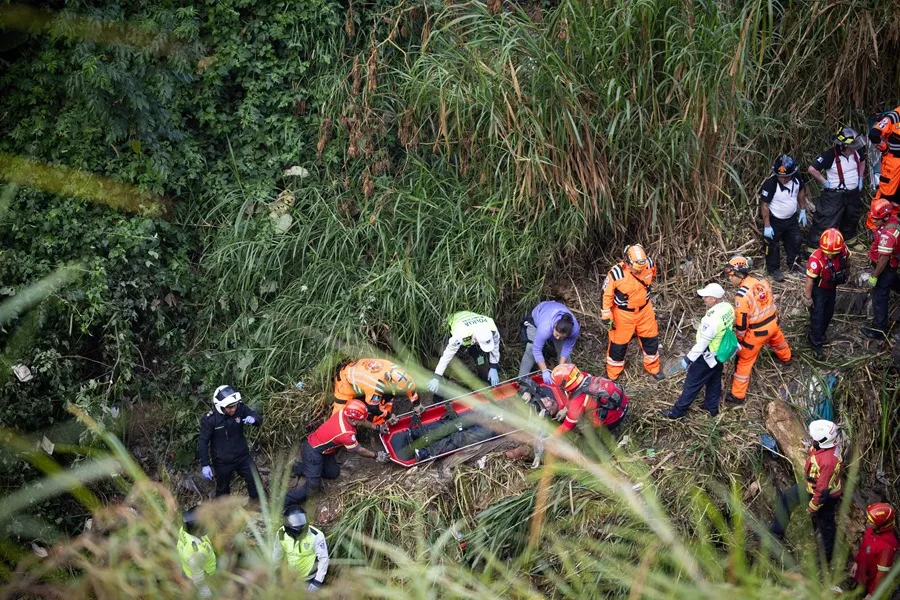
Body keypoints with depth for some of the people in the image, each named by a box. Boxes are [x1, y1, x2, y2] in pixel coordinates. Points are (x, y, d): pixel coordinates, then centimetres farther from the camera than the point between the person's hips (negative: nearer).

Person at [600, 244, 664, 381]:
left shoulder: (649, 264, -19)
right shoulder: (617, 273, -31)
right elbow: (607, 294, -19)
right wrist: (606, 316, -13)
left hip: (645, 310, 4)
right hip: (623, 314, -4)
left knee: (651, 340, 18)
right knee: (618, 343, 10)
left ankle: (653, 368, 42)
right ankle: (612, 375, 29)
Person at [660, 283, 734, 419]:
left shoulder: (712, 319, -37)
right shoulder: (728, 308, -11)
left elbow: (702, 343, -28)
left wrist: (688, 359, -17)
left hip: (708, 356, -8)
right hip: (721, 352, 8)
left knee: (692, 383, 8)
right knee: (714, 380, 26)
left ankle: (677, 411, 22)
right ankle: (712, 407, 44)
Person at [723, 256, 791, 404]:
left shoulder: (742, 295, -29)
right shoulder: (762, 281, -7)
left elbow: (741, 322, -22)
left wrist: (739, 338, -5)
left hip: (757, 332, -7)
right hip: (773, 323, 7)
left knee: (745, 360, 7)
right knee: (777, 341, 39)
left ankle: (737, 395, 15)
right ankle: (786, 358, 71)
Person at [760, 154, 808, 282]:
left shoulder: (797, 179, -16)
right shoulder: (770, 184, -32)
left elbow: (800, 193, 6)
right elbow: (764, 205, -25)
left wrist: (803, 210, 9)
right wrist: (767, 226, -22)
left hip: (792, 218, 6)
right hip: (774, 220, -6)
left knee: (795, 240, 21)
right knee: (773, 245, 6)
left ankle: (793, 263, 44)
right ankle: (774, 269, 27)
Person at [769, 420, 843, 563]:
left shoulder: (828, 461, -41)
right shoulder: (825, 444, -16)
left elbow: (823, 491, -32)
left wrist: (812, 507, -18)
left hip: (826, 497, -9)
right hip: (814, 486, 9)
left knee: (825, 525, 15)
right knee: (786, 497, 16)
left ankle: (827, 555, 42)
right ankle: (776, 532, 32)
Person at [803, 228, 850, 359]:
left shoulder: (843, 249, -24)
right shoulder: (816, 259, -39)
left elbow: (846, 260, 2)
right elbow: (810, 280, -28)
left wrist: (845, 275, 16)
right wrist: (807, 297, -19)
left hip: (832, 288, 6)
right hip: (819, 290, -6)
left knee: (828, 314, 24)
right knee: (817, 317, 3)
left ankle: (819, 334, 48)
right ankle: (817, 345, 19)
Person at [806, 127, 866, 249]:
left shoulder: (855, 152, -6)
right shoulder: (830, 155, -27)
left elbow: (862, 161, 19)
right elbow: (812, 169, -29)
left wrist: (860, 178, 11)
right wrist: (825, 182, -20)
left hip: (853, 194, 7)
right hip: (834, 196, -7)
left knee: (852, 219, 27)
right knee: (826, 222, -6)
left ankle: (849, 239, 51)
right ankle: (814, 248, 1)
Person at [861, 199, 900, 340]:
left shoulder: (887, 234, -37)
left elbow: (884, 259, -31)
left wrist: (874, 276, -22)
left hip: (886, 267, -9)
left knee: (879, 298, 0)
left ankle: (879, 331, 8)